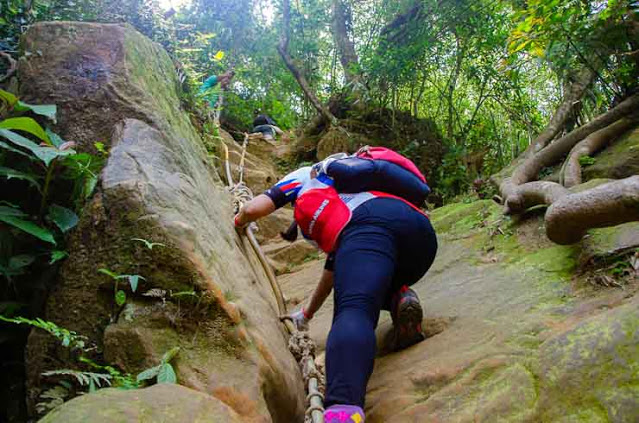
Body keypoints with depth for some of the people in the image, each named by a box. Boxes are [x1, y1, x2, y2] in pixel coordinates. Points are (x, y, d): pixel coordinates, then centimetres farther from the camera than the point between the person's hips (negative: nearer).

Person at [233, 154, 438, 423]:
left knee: (352, 312, -23)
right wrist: (307, 313, 61)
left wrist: (239, 221, 41)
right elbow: (332, 269, 50)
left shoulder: (306, 175, 30)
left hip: (369, 222, -7)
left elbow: (254, 209, 18)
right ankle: (399, 298, 2)